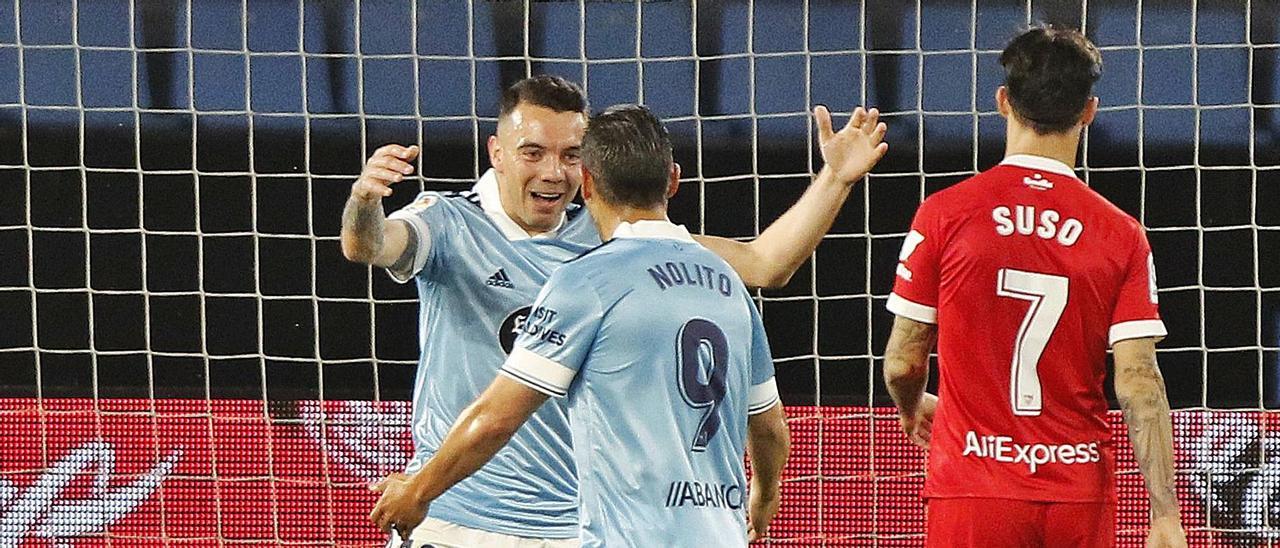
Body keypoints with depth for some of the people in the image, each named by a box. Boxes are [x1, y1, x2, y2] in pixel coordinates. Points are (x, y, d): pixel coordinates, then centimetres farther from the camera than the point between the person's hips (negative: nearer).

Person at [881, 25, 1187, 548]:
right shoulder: (1122, 235, -1)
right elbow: (1139, 385, -7)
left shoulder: (944, 214, -4)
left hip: (973, 491, -1)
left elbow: (902, 362, 1)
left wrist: (914, 408, 24)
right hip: (1081, 495, 1)